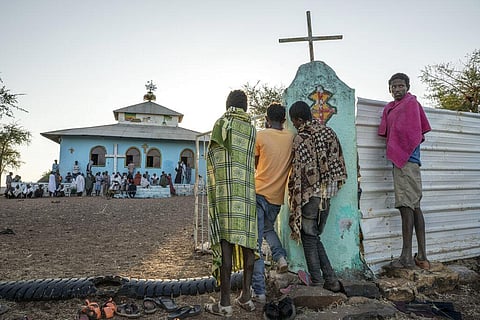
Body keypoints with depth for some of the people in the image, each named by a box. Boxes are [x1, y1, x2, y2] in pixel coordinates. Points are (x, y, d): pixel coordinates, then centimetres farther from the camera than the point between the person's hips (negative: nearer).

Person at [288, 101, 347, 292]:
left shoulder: (301, 138, -13)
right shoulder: (329, 132, 8)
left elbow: (299, 172, -15)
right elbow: (338, 161, 9)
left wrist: (295, 202, -6)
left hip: (309, 195, -7)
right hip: (327, 194, 7)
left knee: (309, 239, 7)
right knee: (315, 237, 17)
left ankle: (317, 282, 12)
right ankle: (331, 280, 16)